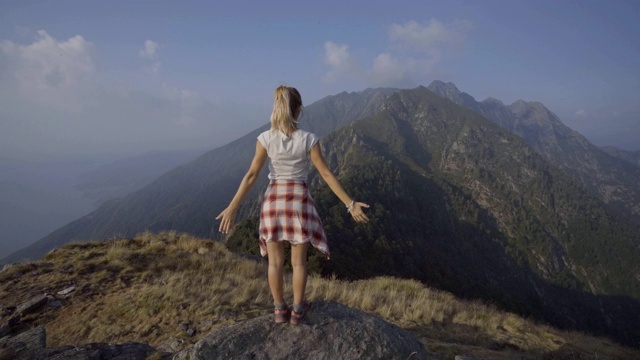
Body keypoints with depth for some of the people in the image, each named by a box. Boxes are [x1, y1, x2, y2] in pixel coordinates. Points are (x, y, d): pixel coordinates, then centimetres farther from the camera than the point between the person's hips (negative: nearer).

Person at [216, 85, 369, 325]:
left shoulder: (266, 138, -8)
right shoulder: (308, 139, -10)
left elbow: (251, 175, -10)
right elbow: (327, 175, -9)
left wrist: (232, 208, -5)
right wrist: (350, 204, -3)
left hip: (273, 201, 1)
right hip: (299, 201, -1)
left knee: (275, 261, 14)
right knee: (299, 261, 13)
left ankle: (280, 309, 26)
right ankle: (297, 310, 26)